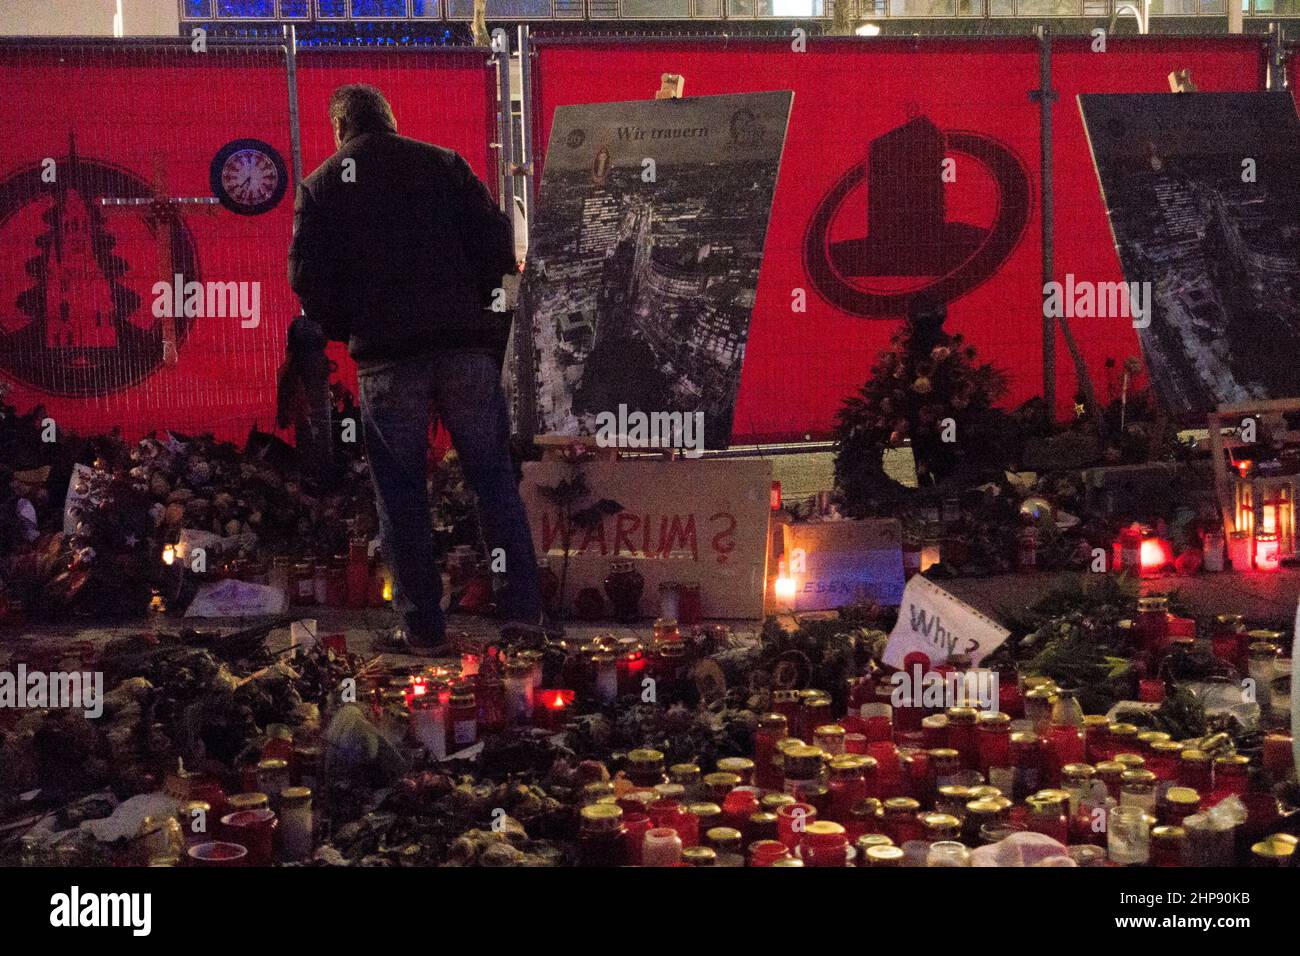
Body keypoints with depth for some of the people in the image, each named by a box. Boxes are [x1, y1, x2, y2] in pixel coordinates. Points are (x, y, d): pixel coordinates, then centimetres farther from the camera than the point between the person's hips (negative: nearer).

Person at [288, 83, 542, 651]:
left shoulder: (321, 185, 6)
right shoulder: (444, 164, 9)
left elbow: (307, 280, 0)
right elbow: (496, 245, 3)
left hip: (386, 355, -1)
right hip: (466, 345, 1)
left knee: (401, 492, 7)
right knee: (492, 475, 9)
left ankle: (423, 625, 9)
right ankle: (523, 608, 9)